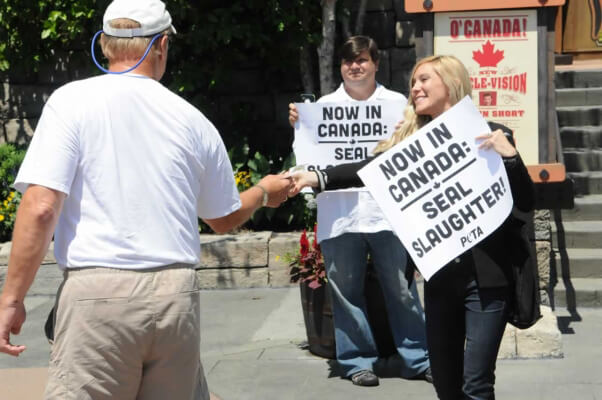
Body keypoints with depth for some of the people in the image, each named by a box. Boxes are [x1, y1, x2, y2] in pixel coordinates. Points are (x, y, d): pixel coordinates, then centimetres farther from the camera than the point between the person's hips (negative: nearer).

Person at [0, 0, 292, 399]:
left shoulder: (72, 101, -3)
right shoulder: (192, 119, 9)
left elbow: (40, 207, -11)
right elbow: (225, 218, 21)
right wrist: (265, 192, 41)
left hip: (99, 291, -4)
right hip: (176, 292, 4)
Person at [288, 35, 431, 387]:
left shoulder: (396, 103, 9)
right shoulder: (324, 106, 9)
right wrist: (297, 127, -6)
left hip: (387, 210, 0)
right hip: (339, 215, 1)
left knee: (401, 287, 4)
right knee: (347, 290, 6)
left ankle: (417, 358, 14)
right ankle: (357, 360, 17)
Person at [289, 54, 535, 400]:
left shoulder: (490, 136, -3)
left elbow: (527, 203, -6)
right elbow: (368, 169, -5)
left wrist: (510, 156, -21)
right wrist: (319, 177, -19)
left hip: (486, 274, -4)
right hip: (439, 276, 4)